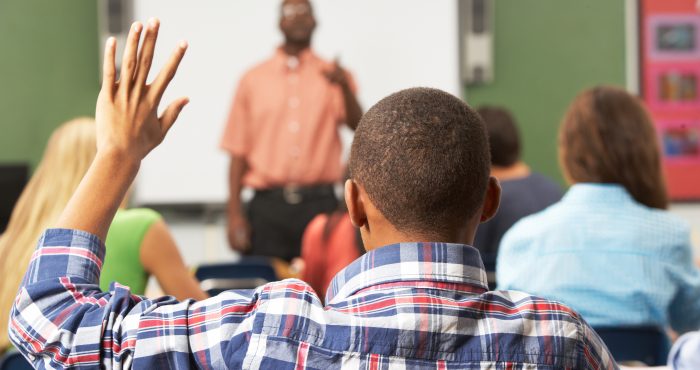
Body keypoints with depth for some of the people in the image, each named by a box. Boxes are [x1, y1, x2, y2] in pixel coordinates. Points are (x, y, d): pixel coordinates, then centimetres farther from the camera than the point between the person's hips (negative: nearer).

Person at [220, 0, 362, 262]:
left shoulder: (330, 75, 10)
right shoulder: (254, 80, 11)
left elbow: (357, 125, -5)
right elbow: (238, 151, 8)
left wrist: (345, 87, -24)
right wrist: (234, 215, 1)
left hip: (320, 203, 0)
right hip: (268, 204, 0)